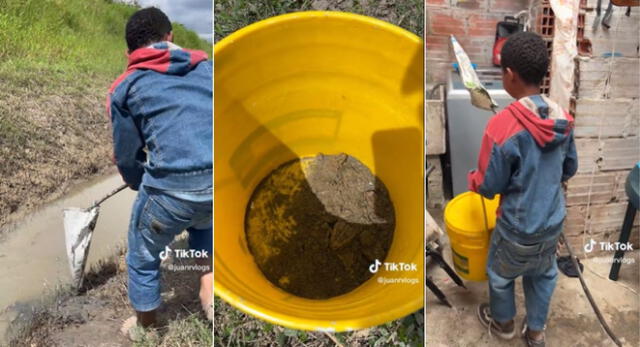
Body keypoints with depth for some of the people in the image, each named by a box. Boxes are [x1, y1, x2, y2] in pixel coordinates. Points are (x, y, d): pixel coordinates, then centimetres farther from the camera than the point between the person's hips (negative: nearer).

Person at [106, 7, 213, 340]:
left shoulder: (125, 87, 14)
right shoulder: (205, 65, 22)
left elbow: (126, 158, 17)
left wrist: (144, 186, 38)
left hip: (174, 186, -3)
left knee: (143, 259, 27)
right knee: (202, 221, 41)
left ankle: (145, 328, 47)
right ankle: (208, 281, 27)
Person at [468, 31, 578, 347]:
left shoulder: (502, 125, -29)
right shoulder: (563, 119, -9)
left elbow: (488, 186, -20)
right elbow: (570, 169, 6)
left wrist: (472, 179, 2)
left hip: (518, 228, -5)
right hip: (553, 222, 5)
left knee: (500, 274, 23)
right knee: (543, 275, 27)